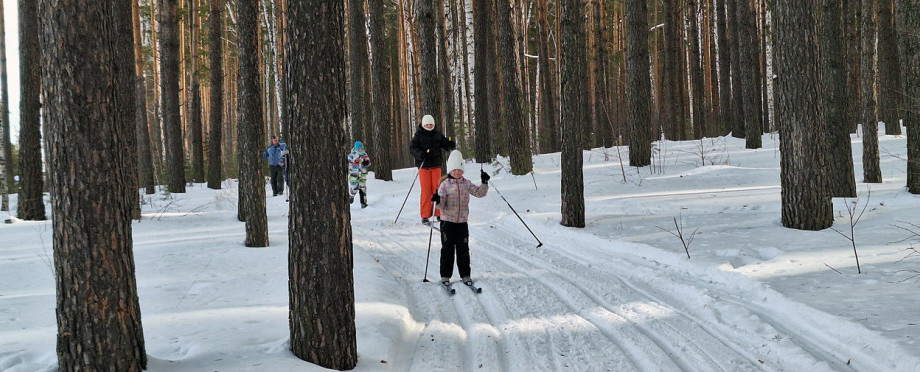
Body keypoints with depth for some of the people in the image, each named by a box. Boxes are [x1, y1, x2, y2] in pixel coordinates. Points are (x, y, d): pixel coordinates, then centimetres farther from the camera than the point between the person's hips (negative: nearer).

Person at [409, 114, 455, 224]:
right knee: (426, 191, -5)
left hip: (436, 165, 3)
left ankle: (438, 214, 12)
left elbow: (445, 143, 9)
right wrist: (420, 154, -25)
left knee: (437, 189, 3)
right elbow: (412, 147, -6)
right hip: (423, 165, -3)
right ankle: (425, 216, 0)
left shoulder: (437, 135, 10)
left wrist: (450, 145, -15)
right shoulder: (418, 135, 1)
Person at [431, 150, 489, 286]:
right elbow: (442, 204, -10)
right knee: (447, 249, 3)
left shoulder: (466, 184, 5)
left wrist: (484, 183, -12)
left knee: (463, 249, 7)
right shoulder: (445, 184, -4)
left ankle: (465, 275, 16)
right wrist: (437, 200, -31)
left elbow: (479, 193, 2)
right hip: (447, 221, -3)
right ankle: (445, 275, 12)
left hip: (462, 221, 3)